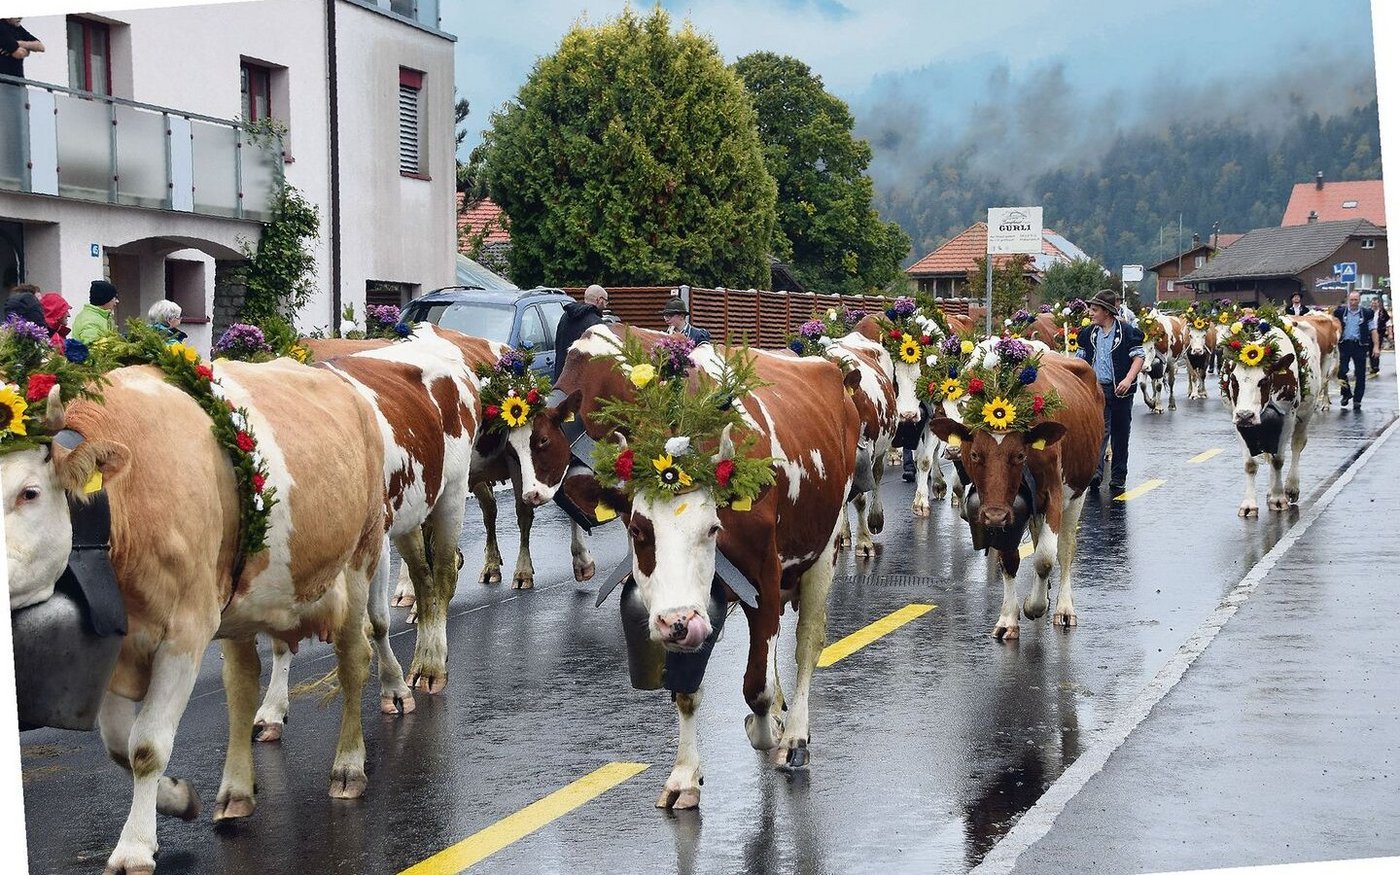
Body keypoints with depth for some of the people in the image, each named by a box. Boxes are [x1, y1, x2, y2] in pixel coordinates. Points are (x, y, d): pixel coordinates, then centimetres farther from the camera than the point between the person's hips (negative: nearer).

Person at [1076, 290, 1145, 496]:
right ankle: (1095, 473, -22)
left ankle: (1118, 478, 15)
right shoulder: (1089, 333, 10)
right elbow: (1081, 359, 19)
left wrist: (1128, 379, -19)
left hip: (1120, 390, -2)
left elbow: (1139, 356, -6)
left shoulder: (1127, 332, -4)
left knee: (1120, 435, 6)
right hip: (1096, 388, 2)